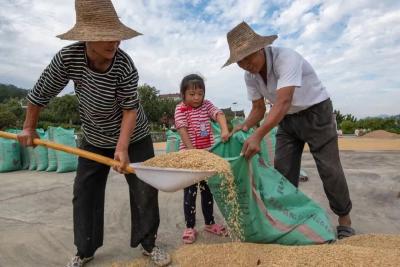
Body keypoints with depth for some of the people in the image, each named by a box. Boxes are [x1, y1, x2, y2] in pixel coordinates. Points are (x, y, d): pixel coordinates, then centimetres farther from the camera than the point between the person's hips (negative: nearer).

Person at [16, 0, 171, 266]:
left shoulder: (125, 65, -26)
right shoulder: (68, 57, -20)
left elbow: (130, 108, -20)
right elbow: (40, 93, -5)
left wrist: (122, 147, -30)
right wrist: (29, 128, 4)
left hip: (133, 137, -2)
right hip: (95, 139, 3)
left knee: (145, 191, -1)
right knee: (85, 192, 8)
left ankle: (148, 243, 20)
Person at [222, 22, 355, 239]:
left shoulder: (285, 58, -30)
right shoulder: (249, 76, -8)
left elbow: (283, 102, -41)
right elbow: (258, 108, -3)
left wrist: (258, 136, -50)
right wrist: (245, 126, -23)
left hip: (315, 111, -5)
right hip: (287, 118, 6)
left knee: (329, 168, -3)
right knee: (283, 171, 3)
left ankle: (344, 219, 18)